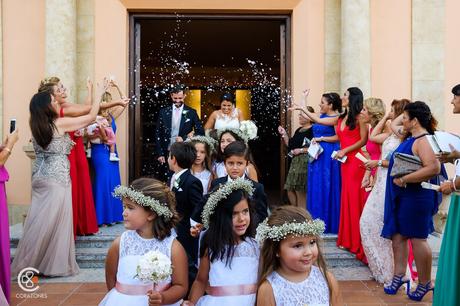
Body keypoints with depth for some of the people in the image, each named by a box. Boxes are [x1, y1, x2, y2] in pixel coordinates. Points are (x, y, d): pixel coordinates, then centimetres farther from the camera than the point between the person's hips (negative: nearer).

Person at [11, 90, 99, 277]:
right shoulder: (61, 123, -10)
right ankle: (54, 264, 9)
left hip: (40, 178, 7)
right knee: (55, 222, 1)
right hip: (57, 179, -7)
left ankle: (28, 263, 19)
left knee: (39, 222, 12)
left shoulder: (35, 125, 8)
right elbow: (91, 117, -2)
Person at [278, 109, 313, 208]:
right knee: (290, 190, 10)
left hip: (305, 162, -8)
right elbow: (290, 145, 15)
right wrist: (284, 134, 5)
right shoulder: (299, 130, 17)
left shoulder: (312, 130, -9)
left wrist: (301, 150, -13)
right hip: (295, 161, 9)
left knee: (300, 192, -3)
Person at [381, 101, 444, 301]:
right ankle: (399, 275, 26)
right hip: (402, 196, 9)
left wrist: (404, 179, -27)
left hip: (417, 196, -9)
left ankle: (425, 283, 20)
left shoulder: (423, 141, -18)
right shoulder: (411, 139, 11)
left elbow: (434, 168, -31)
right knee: (398, 235, 13)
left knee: (417, 238, 4)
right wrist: (384, 163, 12)